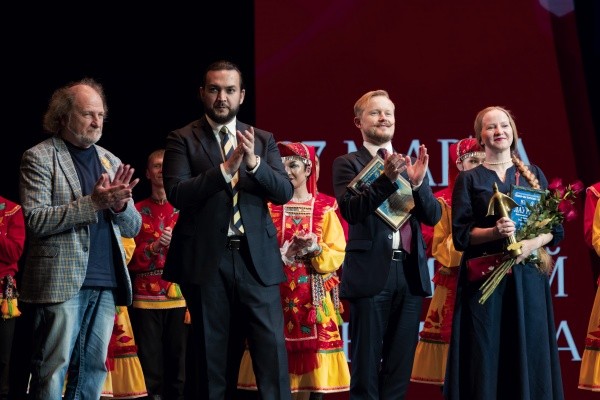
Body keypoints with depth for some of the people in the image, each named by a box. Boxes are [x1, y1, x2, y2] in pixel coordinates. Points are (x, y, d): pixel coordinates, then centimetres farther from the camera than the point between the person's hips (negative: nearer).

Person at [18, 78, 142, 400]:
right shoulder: (39, 158, -1)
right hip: (61, 282, -6)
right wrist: (93, 202, -19)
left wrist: (119, 204, -7)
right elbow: (35, 219, -12)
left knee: (92, 372, 8)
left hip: (106, 284, 6)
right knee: (52, 372, -4)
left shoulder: (110, 162, 17)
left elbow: (133, 227, 16)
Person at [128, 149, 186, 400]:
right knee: (149, 362, -2)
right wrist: (153, 248, -11)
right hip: (145, 296, 0)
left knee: (179, 360, -3)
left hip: (179, 295, 0)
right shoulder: (136, 211, 11)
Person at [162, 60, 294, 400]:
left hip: (257, 258, 2)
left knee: (272, 348, -5)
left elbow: (285, 192, 0)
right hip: (207, 260, -2)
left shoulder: (264, 140, 11)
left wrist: (254, 163, -18)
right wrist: (226, 168, -22)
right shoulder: (183, 139, 2)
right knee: (214, 354, 5)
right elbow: (177, 193, -11)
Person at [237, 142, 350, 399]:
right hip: (276, 295, 0)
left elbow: (337, 255, 3)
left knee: (314, 367, -2)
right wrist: (282, 253, -15)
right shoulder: (269, 206, 8)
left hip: (313, 298, 0)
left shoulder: (324, 209, 7)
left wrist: (316, 249, -16)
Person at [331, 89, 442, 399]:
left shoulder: (411, 164, 15)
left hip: (410, 272, 4)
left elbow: (433, 216, 7)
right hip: (371, 273, -4)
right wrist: (387, 178, -23)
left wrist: (418, 182, -11)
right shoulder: (347, 163, 3)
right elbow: (351, 209, -12)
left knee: (400, 366, 8)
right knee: (366, 365, 1)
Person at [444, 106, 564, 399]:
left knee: (530, 353, -1)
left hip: (528, 276, 2)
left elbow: (555, 227, 7)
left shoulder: (533, 174, 12)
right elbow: (460, 234, -2)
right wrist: (495, 232, -20)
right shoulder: (469, 179, 6)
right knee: (486, 355, -5)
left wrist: (532, 244, -13)